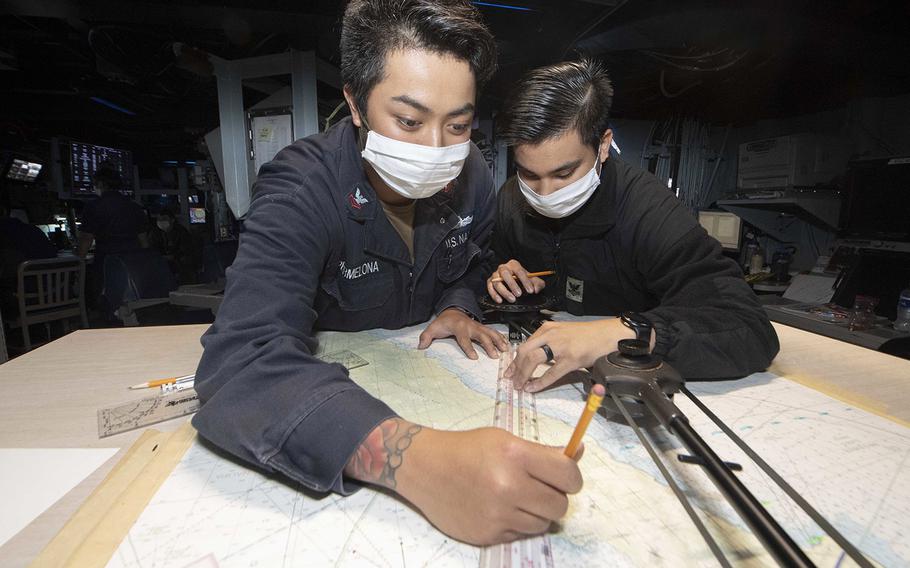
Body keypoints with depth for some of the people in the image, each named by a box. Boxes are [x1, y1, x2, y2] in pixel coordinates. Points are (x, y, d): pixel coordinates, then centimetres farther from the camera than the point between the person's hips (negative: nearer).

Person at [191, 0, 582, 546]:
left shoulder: (472, 174, -11)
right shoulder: (298, 193, -28)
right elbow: (241, 361, -41)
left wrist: (458, 308, -14)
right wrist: (416, 458, -56)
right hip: (325, 381, -4)